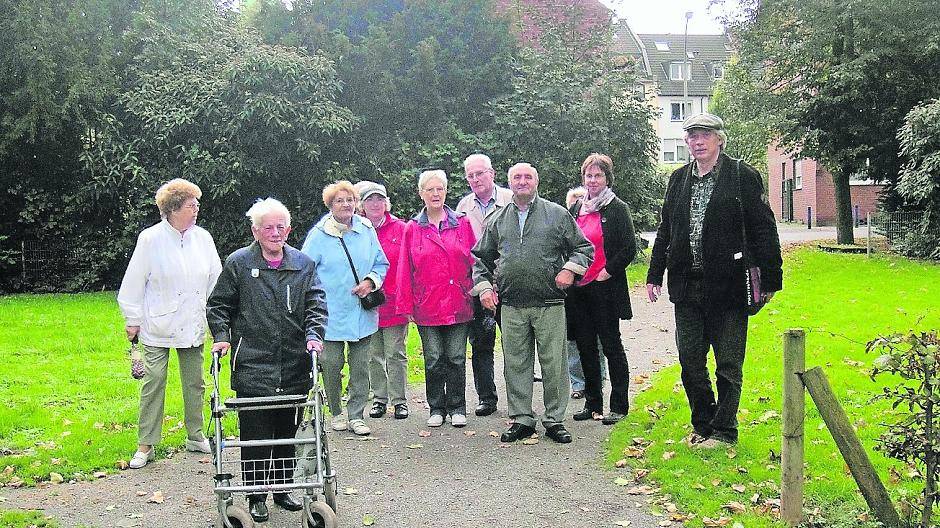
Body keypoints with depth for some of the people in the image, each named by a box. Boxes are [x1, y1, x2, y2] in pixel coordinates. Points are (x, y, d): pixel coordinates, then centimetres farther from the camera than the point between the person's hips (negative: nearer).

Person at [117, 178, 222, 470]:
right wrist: (132, 320, -1)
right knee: (153, 382, -3)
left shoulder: (203, 238, 4)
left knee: (195, 382, 11)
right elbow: (134, 282, -3)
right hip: (158, 326, -4)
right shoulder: (150, 239, -8)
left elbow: (215, 279, 12)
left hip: (193, 325, 4)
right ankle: (145, 445, 6)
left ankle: (195, 436, 26)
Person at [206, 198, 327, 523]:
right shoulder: (238, 264, 3)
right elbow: (218, 304, 8)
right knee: (255, 435, 0)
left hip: (294, 369, 3)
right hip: (252, 367, -3)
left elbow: (316, 302, 5)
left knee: (287, 432, 14)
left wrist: (313, 333, -10)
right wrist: (221, 336, -6)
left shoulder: (303, 264, 9)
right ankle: (256, 497, 13)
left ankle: (283, 489, 28)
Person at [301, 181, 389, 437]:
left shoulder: (366, 230, 5)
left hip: (363, 312, 3)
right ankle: (336, 413, 21)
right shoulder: (319, 234, -3)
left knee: (360, 366, 5)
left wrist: (371, 281, -6)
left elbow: (381, 263, 13)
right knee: (331, 364, 2)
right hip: (331, 313, -2)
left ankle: (356, 416, 15)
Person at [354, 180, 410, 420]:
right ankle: (379, 398, 22)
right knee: (374, 355, 10)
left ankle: (399, 400, 11)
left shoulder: (399, 228, 0)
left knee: (395, 353, 3)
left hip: (394, 303, -2)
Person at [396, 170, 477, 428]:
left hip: (459, 304, 0)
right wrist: (407, 305, 1)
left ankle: (457, 407, 17)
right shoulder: (412, 228, 4)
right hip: (427, 307, 0)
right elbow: (405, 270, 4)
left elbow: (474, 261, 6)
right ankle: (436, 408, 19)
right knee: (433, 360, 6)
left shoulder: (462, 224, 5)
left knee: (456, 358, 6)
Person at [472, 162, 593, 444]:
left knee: (553, 363, 1)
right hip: (511, 306, 2)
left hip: (549, 305, -2)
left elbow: (584, 248, 9)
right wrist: (483, 286, 9)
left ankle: (555, 420, 13)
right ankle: (521, 418, 17)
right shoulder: (497, 220, 13)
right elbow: (480, 257, 20)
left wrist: (570, 269, -7)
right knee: (515, 364, 6)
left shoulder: (558, 214, 5)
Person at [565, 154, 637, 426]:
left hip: (605, 288, -6)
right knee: (585, 347, 10)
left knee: (611, 346, -1)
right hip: (578, 289, 6)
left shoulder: (618, 209, -4)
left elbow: (629, 248, -9)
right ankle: (592, 403, 20)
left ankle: (619, 405, 7)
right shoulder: (575, 209, 13)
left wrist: (607, 272, -11)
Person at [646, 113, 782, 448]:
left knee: (728, 364, 5)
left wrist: (770, 278, -5)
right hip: (686, 286, 5)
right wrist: (655, 275, 13)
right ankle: (702, 426, 26)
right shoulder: (679, 179, 11)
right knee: (690, 361, 10)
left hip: (727, 284, -5)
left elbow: (762, 228, -4)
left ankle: (724, 430, 18)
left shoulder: (742, 176, -4)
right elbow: (665, 228, 17)